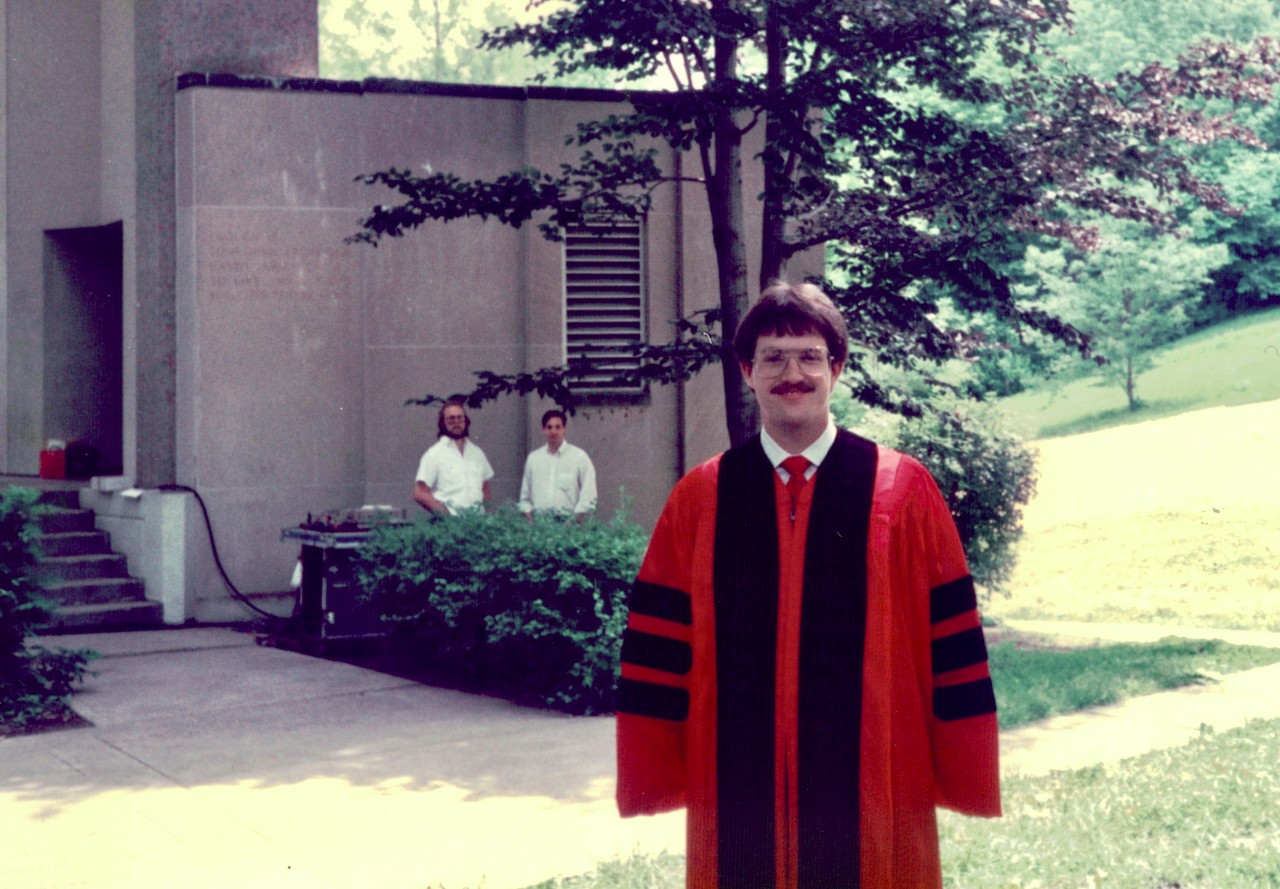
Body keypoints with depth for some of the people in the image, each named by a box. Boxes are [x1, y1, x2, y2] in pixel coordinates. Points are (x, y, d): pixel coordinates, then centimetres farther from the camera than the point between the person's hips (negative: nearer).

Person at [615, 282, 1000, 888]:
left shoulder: (903, 490, 1)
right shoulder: (698, 500, 4)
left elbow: (951, 644, 0)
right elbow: (661, 645, 5)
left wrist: (962, 775, -1)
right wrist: (655, 774, 2)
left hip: (873, 785, -1)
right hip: (738, 787, 1)